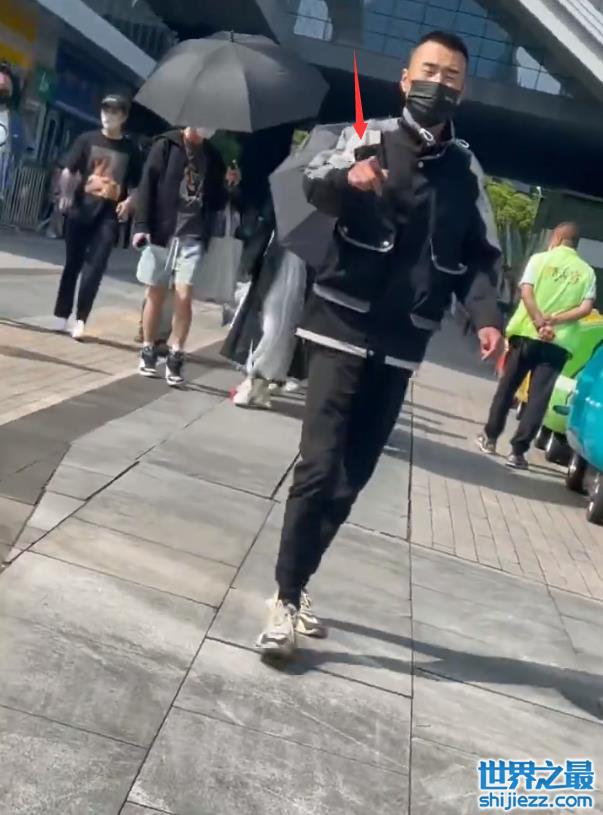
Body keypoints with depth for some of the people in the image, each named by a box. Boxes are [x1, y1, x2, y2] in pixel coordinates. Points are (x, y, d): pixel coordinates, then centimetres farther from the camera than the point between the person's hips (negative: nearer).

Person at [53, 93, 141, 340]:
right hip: (81, 209, 0)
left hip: (109, 215, 0)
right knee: (72, 264, 7)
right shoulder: (87, 140, 6)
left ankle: (80, 320, -6)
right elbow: (68, 171, 2)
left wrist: (129, 203, -6)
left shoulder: (130, 149, 9)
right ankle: (61, 316, 15)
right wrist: (65, 194, -16)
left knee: (95, 267, -9)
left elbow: (135, 185, 14)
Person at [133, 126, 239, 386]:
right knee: (155, 294, 6)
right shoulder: (167, 145, 0)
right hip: (161, 232, -2)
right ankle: (148, 351, 20)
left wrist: (227, 186, -5)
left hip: (193, 237, 2)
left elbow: (215, 203, 15)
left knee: (184, 296, -8)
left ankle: (175, 356, 0)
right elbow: (147, 185, -5)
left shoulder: (212, 155, 11)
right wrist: (141, 225, -14)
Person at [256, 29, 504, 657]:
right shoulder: (369, 137, -2)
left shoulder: (466, 169, 10)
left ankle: (295, 586, 25)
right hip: (343, 331, -4)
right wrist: (346, 179, -42)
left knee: (350, 478, 9)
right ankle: (286, 598, 2)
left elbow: (478, 257, 10)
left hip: (401, 347, 4)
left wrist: (485, 315, -9)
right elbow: (315, 184, -19)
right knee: (320, 467, -11)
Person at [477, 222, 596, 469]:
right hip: (559, 343, 1)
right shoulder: (587, 271, 7)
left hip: (527, 334, 0)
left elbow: (526, 293, -10)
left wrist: (541, 323, -14)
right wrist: (555, 320, -9)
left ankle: (490, 438, 22)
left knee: (507, 388, 14)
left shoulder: (540, 259, 2)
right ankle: (518, 451, -3)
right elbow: (586, 308, -5)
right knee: (538, 398, 2)